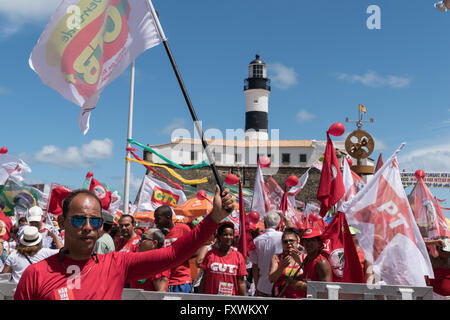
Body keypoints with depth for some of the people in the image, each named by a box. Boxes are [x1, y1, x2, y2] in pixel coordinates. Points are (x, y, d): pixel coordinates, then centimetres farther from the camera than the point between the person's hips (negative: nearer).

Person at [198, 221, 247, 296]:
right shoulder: (210, 254, 1)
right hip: (210, 297, 0)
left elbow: (241, 282, 2)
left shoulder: (238, 256, 1)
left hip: (232, 296, 0)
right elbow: (204, 279, 4)